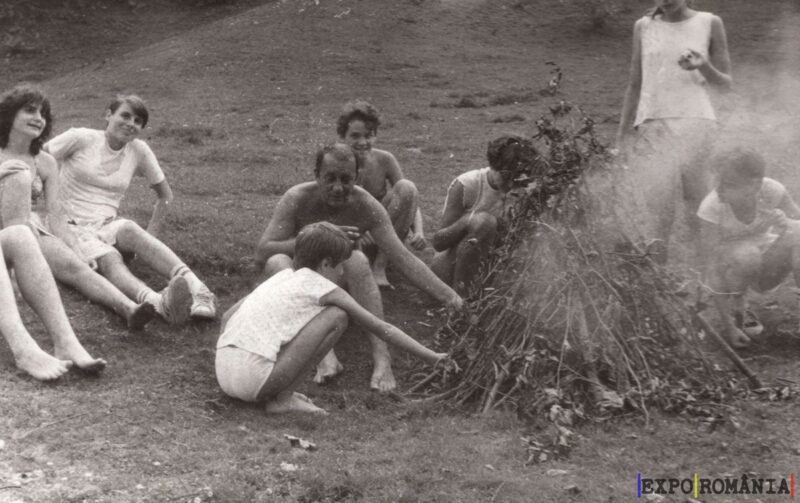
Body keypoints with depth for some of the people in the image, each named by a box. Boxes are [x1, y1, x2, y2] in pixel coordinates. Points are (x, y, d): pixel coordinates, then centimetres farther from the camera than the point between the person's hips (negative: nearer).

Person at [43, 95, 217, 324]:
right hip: (71, 228, -2)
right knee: (109, 259, -35)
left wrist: (151, 236, 7)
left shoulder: (139, 151, 9)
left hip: (108, 227, 2)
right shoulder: (80, 139, -1)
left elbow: (165, 195, 20)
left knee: (130, 230, -34)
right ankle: (157, 302, -67)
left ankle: (195, 288, -57)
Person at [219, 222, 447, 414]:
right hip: (255, 378, -8)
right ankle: (283, 398, 0)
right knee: (337, 316, -1)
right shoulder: (323, 287, 3)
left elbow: (227, 317, 24)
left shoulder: (281, 276, 21)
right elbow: (381, 328, 6)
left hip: (223, 373, 8)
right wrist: (432, 357, 13)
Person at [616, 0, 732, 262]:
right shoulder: (644, 27, 10)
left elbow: (725, 83, 9)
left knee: (701, 207, -3)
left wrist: (703, 66, -12)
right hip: (653, 126, 1)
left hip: (697, 124, 0)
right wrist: (623, 132, 11)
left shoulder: (710, 24, 6)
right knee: (657, 208, -8)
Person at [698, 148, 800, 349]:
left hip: (768, 268, 2)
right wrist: (728, 326, -26)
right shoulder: (711, 207, -27)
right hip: (732, 270, -2)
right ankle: (737, 309, -7)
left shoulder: (771, 190, -22)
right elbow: (713, 270, -25)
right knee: (746, 254, -36)